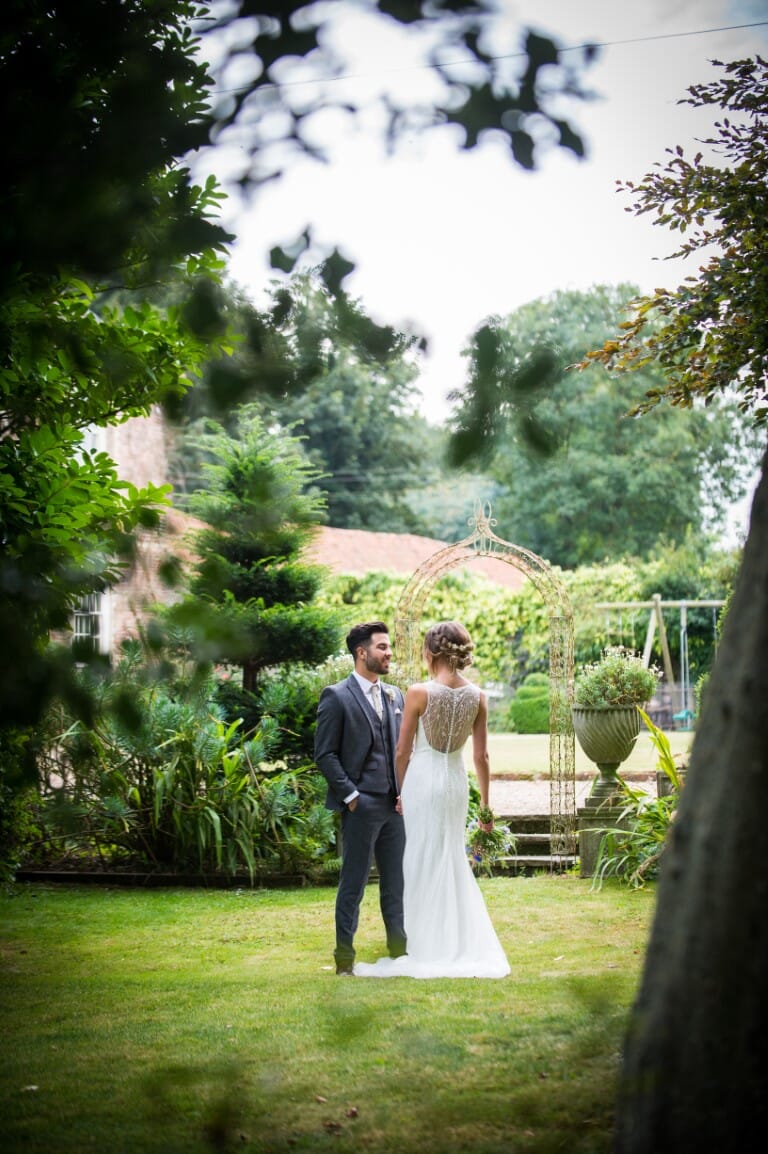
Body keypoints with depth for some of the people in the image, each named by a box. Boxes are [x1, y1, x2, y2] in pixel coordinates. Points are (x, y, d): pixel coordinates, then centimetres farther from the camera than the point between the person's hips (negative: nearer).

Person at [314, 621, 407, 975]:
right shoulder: (336, 696, -6)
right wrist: (350, 795, -12)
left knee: (396, 880, 10)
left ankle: (399, 947, 19)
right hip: (360, 807, -6)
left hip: (395, 804, 6)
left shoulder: (394, 696, 14)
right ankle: (345, 955, 8)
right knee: (354, 882, 0)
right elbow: (325, 754, -8)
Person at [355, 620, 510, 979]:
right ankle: (461, 946, 18)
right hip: (457, 780, 5)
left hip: (423, 779, -5)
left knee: (421, 863, 5)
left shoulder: (419, 693, -14)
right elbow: (481, 756, 2)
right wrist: (486, 804, 10)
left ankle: (425, 949, 9)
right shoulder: (477, 696, -1)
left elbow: (402, 752, -8)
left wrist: (400, 792, 8)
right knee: (453, 862, 15)